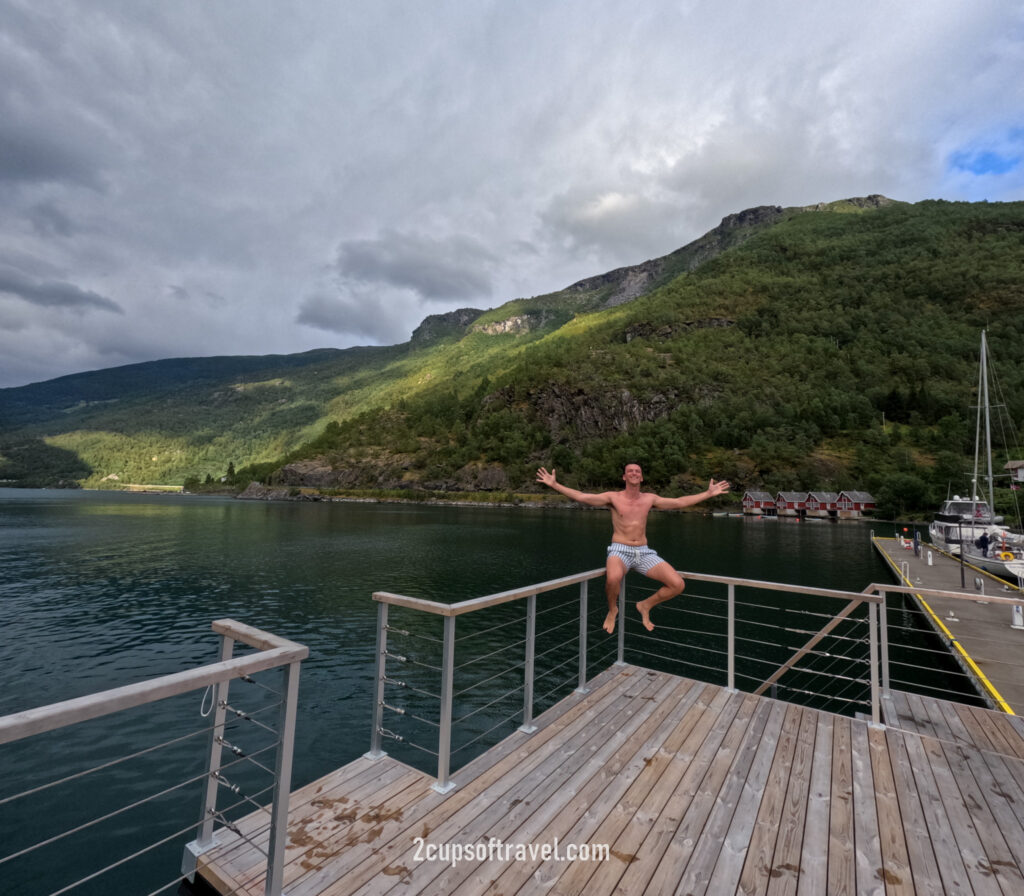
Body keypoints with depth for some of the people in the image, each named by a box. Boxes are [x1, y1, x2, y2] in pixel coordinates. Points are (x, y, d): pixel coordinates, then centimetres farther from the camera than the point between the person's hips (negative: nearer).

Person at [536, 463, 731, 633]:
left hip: (644, 552, 4)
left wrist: (708, 493, 13)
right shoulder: (613, 497, -2)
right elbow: (581, 497, -10)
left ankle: (645, 605, 18)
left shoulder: (650, 498, 9)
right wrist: (555, 484, -18)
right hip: (620, 550, -4)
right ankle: (612, 610, -2)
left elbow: (680, 502, 14)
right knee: (613, 578, -38)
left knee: (678, 585, -11)